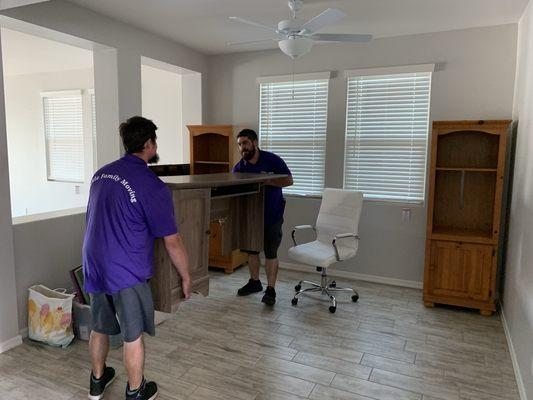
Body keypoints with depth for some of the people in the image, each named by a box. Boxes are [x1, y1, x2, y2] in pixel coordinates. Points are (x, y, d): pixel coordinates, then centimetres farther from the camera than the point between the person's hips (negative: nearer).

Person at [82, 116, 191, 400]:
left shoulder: (101, 174, 5)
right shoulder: (153, 187, -18)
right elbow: (172, 242, -14)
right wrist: (186, 278, -1)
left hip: (94, 267, 7)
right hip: (126, 272, -7)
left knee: (99, 328, 23)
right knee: (133, 335, 10)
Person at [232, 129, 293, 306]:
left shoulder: (273, 160, -11)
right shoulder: (239, 168, -1)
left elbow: (289, 180, -12)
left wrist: (267, 181, -25)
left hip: (272, 215, -5)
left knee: (270, 253, -1)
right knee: (251, 249, 15)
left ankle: (270, 289, 8)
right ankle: (254, 282, 33)